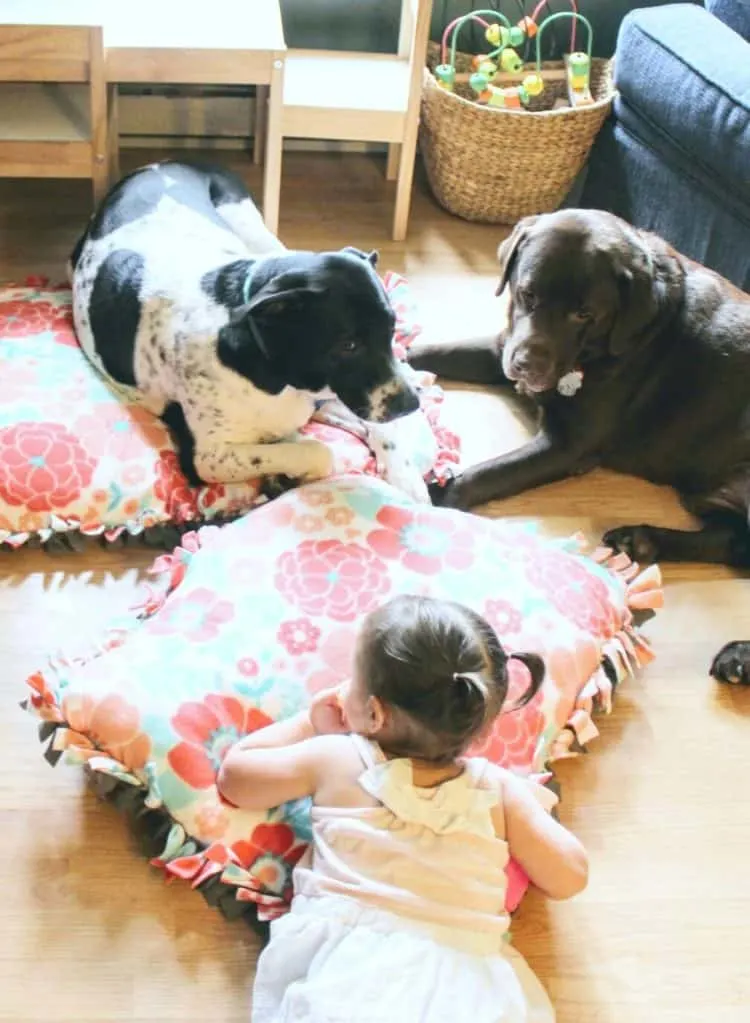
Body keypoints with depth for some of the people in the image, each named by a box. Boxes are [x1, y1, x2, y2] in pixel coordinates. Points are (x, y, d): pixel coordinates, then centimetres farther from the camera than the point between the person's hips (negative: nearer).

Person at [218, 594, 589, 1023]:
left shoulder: (335, 759, 4)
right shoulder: (501, 790, 5)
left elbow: (234, 774, 19)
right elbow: (570, 877, 14)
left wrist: (309, 724, 28)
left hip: (345, 969, -1)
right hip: (461, 987, 2)